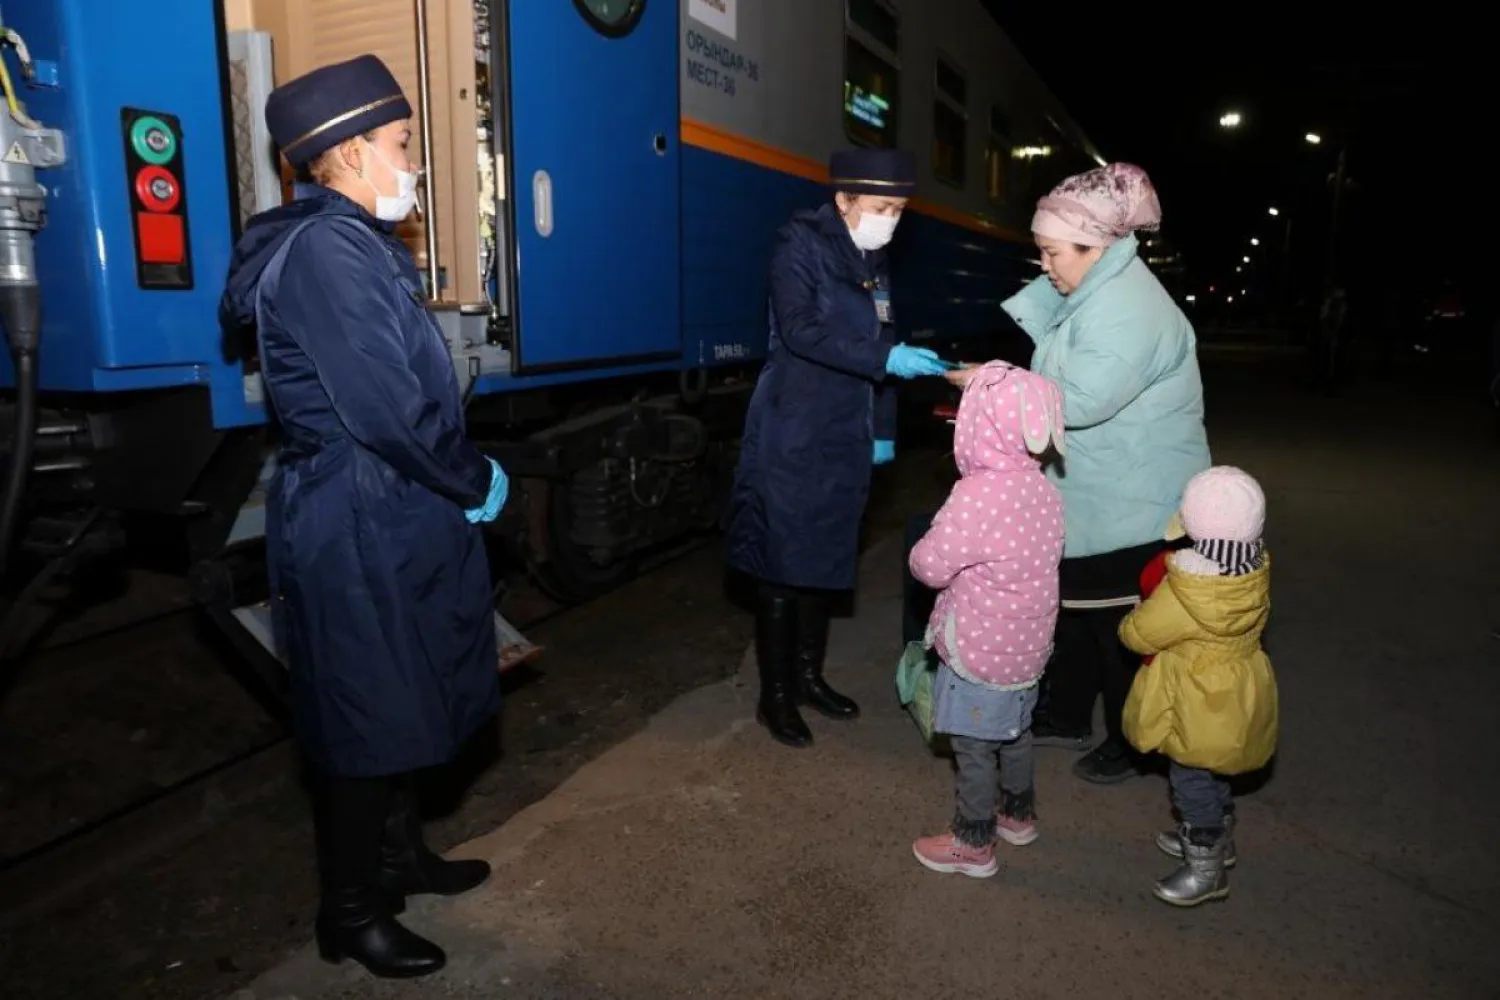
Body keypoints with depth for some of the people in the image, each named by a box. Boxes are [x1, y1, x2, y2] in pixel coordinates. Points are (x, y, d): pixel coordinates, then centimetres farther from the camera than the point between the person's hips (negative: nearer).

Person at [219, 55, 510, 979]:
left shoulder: (350, 242, 14)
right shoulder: (331, 248, -18)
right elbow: (386, 407, -24)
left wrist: (462, 473, 7)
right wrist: (475, 481, -10)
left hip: (387, 512, 10)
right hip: (359, 525, -10)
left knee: (400, 703, 21)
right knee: (368, 720, 4)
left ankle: (397, 854, 40)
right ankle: (351, 912, 24)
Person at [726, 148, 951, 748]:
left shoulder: (872, 260, 13)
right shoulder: (800, 244, -8)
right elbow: (801, 330, -21)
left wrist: (884, 429, 13)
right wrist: (886, 358, -26)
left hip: (844, 438, 7)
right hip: (793, 436, -7)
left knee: (824, 560, 14)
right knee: (783, 563, -1)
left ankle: (809, 676, 28)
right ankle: (774, 696, 11)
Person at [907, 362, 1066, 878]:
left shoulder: (978, 496, -29)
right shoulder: (1043, 489, -5)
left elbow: (930, 566, -22)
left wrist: (922, 550, -1)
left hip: (979, 653, -8)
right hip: (1026, 643, 8)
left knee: (973, 747, 10)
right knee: (1015, 732, 26)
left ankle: (973, 844, 27)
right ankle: (1019, 815, 46)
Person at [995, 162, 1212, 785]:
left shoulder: (1130, 310, -23)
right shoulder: (1096, 293, 9)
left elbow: (1078, 400, -30)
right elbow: (1060, 378, 15)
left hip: (1132, 509, -10)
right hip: (1088, 497, 10)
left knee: (1122, 629, 5)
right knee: (1074, 612, 19)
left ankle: (1130, 743, 24)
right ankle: (1066, 716, 36)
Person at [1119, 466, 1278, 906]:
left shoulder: (1187, 592, -33)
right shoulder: (1254, 572, -10)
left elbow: (1139, 634, -18)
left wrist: (1129, 623, 3)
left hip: (1199, 708, -8)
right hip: (1234, 696, 8)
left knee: (1191, 780, 10)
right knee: (1212, 774, 27)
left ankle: (1206, 869, 25)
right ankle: (1217, 838, 47)